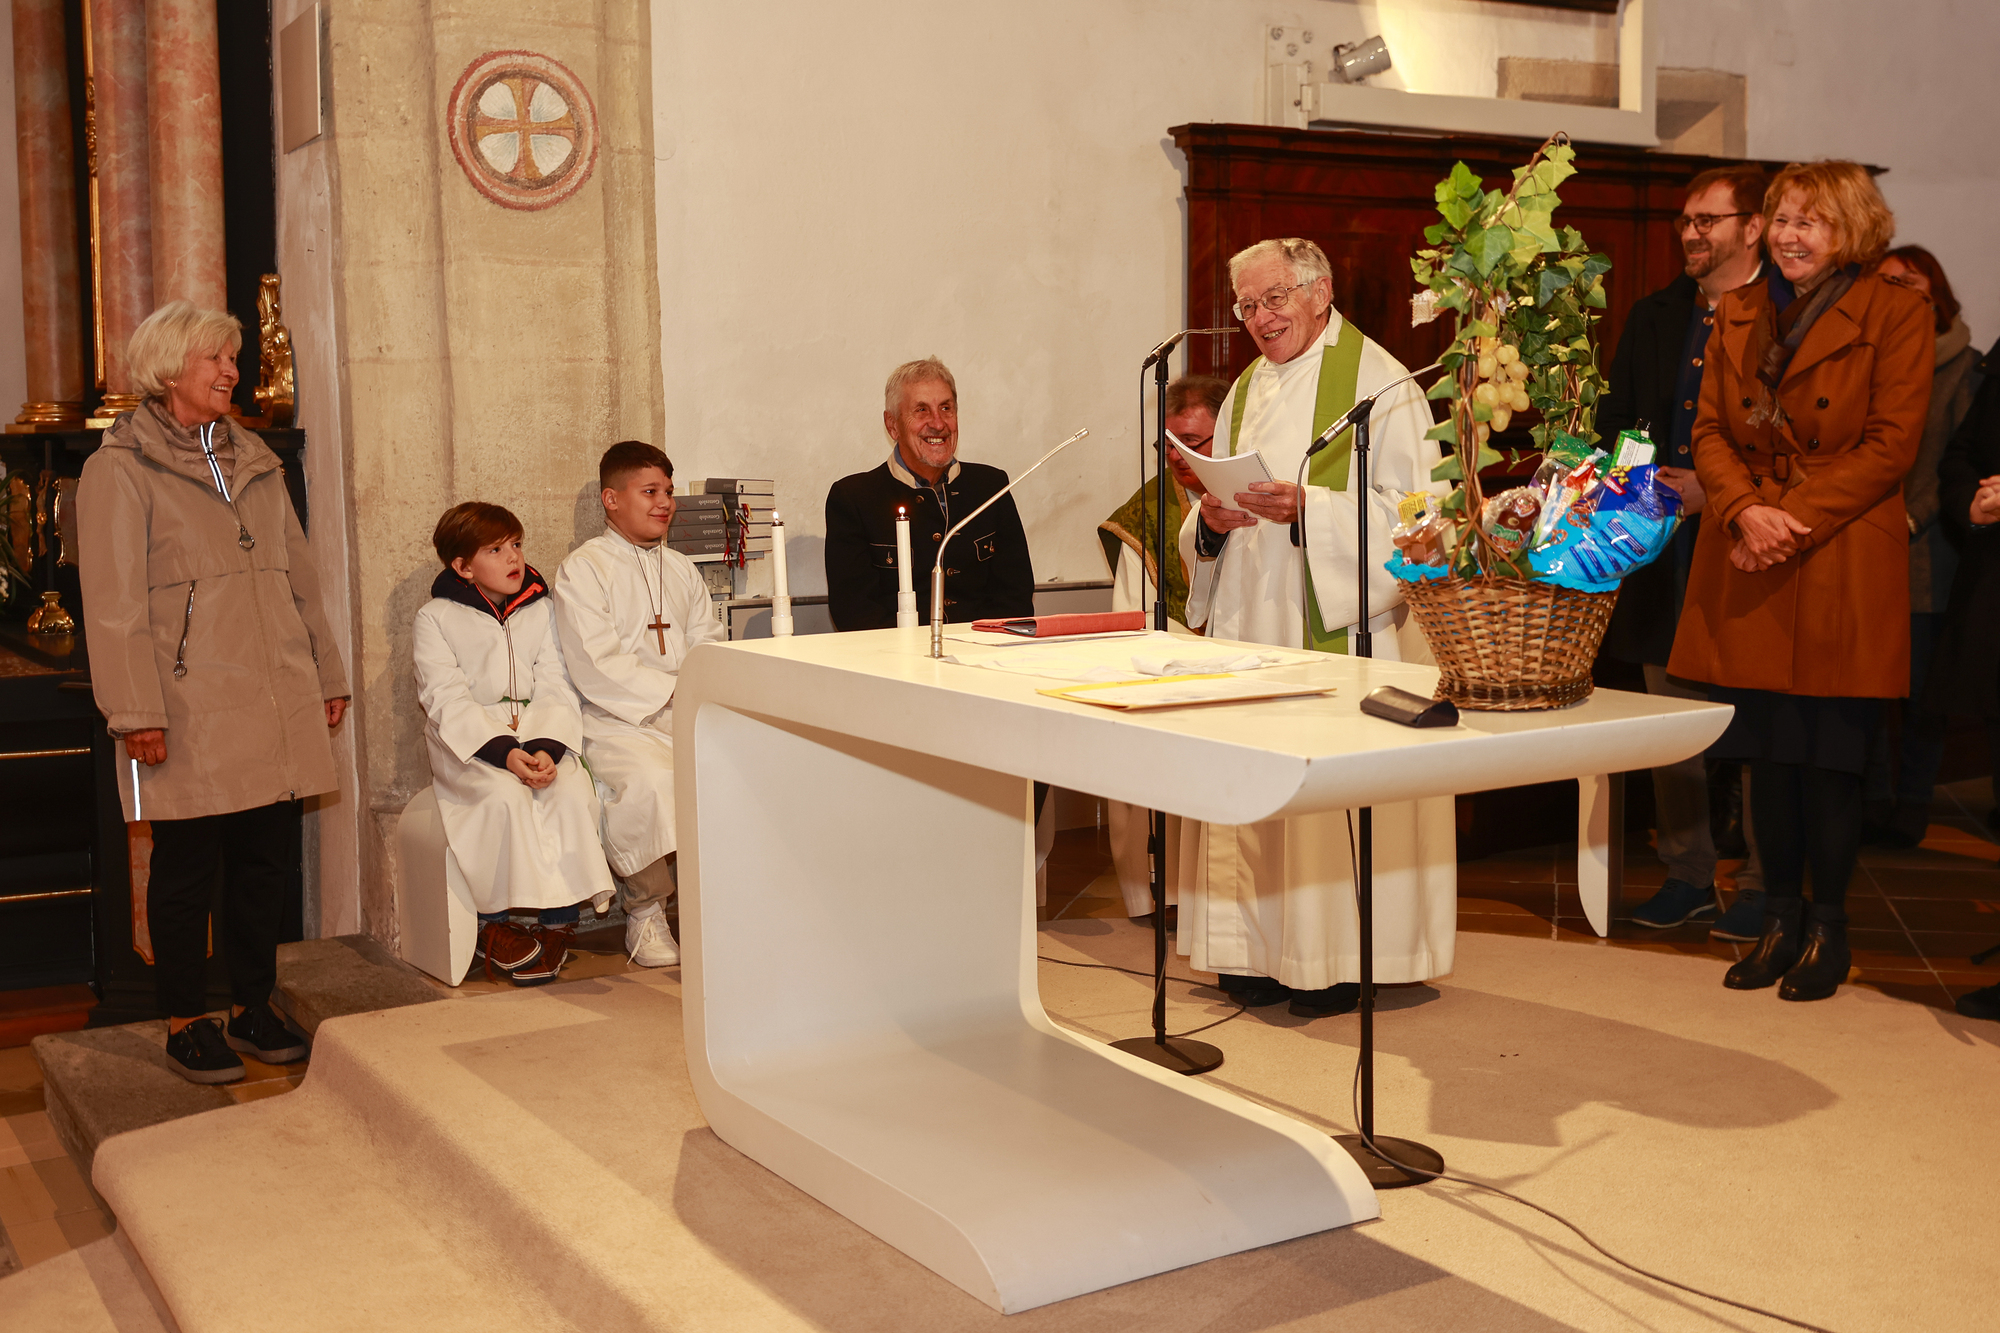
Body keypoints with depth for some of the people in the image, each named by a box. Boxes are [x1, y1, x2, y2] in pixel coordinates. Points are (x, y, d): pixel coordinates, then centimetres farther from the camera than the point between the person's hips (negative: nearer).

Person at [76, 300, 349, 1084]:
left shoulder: (255, 463, 18)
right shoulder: (121, 468, -2)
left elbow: (300, 577, 20)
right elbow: (113, 602, -8)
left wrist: (327, 674, 16)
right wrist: (136, 712, -14)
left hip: (277, 709, 6)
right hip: (191, 717, -6)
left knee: (269, 860, 9)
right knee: (188, 870, 2)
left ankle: (253, 1009, 23)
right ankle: (186, 1024, 15)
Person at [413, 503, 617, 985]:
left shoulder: (540, 608, 10)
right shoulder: (435, 618, 0)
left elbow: (554, 688, 2)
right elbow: (447, 700, -10)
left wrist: (547, 748, -18)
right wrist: (504, 752, -25)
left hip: (539, 733, 3)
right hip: (468, 743, -3)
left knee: (573, 791, -26)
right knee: (506, 795, -32)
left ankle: (557, 925, -17)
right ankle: (494, 926, -17)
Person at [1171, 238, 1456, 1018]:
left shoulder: (1378, 382, -4)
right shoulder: (1245, 392, 17)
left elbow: (1413, 514, -12)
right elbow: (1207, 536, 19)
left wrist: (1308, 510, -23)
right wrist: (1210, 522, -5)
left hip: (1338, 630, -6)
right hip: (1248, 625, 7)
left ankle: (1339, 960, 5)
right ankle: (1261, 952, 15)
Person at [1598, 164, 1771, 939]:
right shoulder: (1653, 317, 14)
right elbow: (1614, 424, 20)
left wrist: (1712, 489, -17)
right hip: (1664, 548, 6)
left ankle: (1763, 883, 14)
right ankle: (1686, 874, 23)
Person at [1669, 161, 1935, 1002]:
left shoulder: (1895, 313, -1)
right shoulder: (1738, 314, 13)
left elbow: (1891, 445, -8)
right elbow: (1710, 430, 8)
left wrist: (1793, 517, -15)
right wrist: (1745, 510, -10)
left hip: (1844, 568, -4)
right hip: (1749, 570, 4)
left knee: (1830, 754, 1)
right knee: (1767, 751, 8)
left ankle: (1829, 928, 15)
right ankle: (1780, 920, 21)